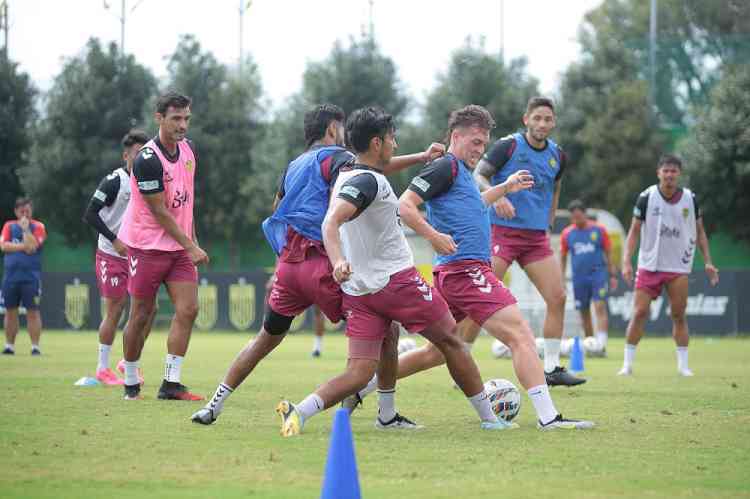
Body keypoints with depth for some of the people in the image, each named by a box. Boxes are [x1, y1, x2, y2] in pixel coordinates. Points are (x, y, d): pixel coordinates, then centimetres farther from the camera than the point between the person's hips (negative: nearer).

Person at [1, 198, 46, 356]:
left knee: (33, 311, -6)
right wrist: (23, 246, -11)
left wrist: (25, 228, -10)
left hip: (31, 277, -3)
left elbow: (33, 246, -13)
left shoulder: (38, 227, 2)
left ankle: (35, 346, -5)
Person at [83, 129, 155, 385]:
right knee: (114, 312, -4)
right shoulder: (114, 181, -14)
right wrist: (115, 240, -21)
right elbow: (90, 214, -16)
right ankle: (103, 368, 10)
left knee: (149, 308, -2)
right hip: (111, 256, -6)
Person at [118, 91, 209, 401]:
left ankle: (171, 384, -6)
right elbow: (160, 213, -18)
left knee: (188, 310, -7)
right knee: (141, 316, 0)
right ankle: (131, 383, 14)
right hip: (148, 245, -7)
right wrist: (190, 247, -14)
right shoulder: (147, 160, -20)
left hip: (180, 246, 7)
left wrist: (193, 241, 17)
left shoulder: (189, 150, 5)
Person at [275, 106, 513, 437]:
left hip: (358, 291, 8)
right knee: (449, 339, 12)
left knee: (358, 373, -1)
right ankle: (489, 418, 22)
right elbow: (331, 222, -32)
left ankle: (299, 411, -26)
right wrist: (338, 260, -48)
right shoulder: (368, 181, -17)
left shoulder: (346, 176, 11)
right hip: (395, 280, -8)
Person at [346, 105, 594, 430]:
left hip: (451, 274, 11)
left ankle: (362, 385, 23)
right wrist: (435, 237, -24)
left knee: (437, 351, 19)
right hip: (465, 270, -11)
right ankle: (548, 416, -21)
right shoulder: (446, 166, -6)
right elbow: (405, 206, -15)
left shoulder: (460, 171, 22)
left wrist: (505, 188, 43)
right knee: (521, 336, -15)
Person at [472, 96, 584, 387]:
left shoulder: (557, 155, 8)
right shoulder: (508, 146, -8)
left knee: (557, 298, -2)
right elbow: (478, 175, -10)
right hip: (502, 231, -5)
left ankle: (551, 368, 7)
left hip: (537, 237, 5)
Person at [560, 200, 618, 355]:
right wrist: (561, 279, 9)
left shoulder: (599, 230, 1)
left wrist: (613, 275, 5)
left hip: (598, 274, -3)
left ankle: (601, 344, -21)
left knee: (600, 307, -14)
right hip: (579, 277, 3)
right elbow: (563, 257, 13)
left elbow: (608, 253, 7)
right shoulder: (567, 234, 6)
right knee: (584, 312, 7)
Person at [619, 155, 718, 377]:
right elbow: (634, 231, -1)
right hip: (649, 265, -1)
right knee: (639, 313, -5)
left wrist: (707, 262, 3)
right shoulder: (647, 197, -5)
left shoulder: (690, 199, 0)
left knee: (679, 316, 1)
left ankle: (683, 365, 10)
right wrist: (627, 261, -10)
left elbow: (699, 232, 11)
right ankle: (627, 364, 2)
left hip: (678, 267, 1)